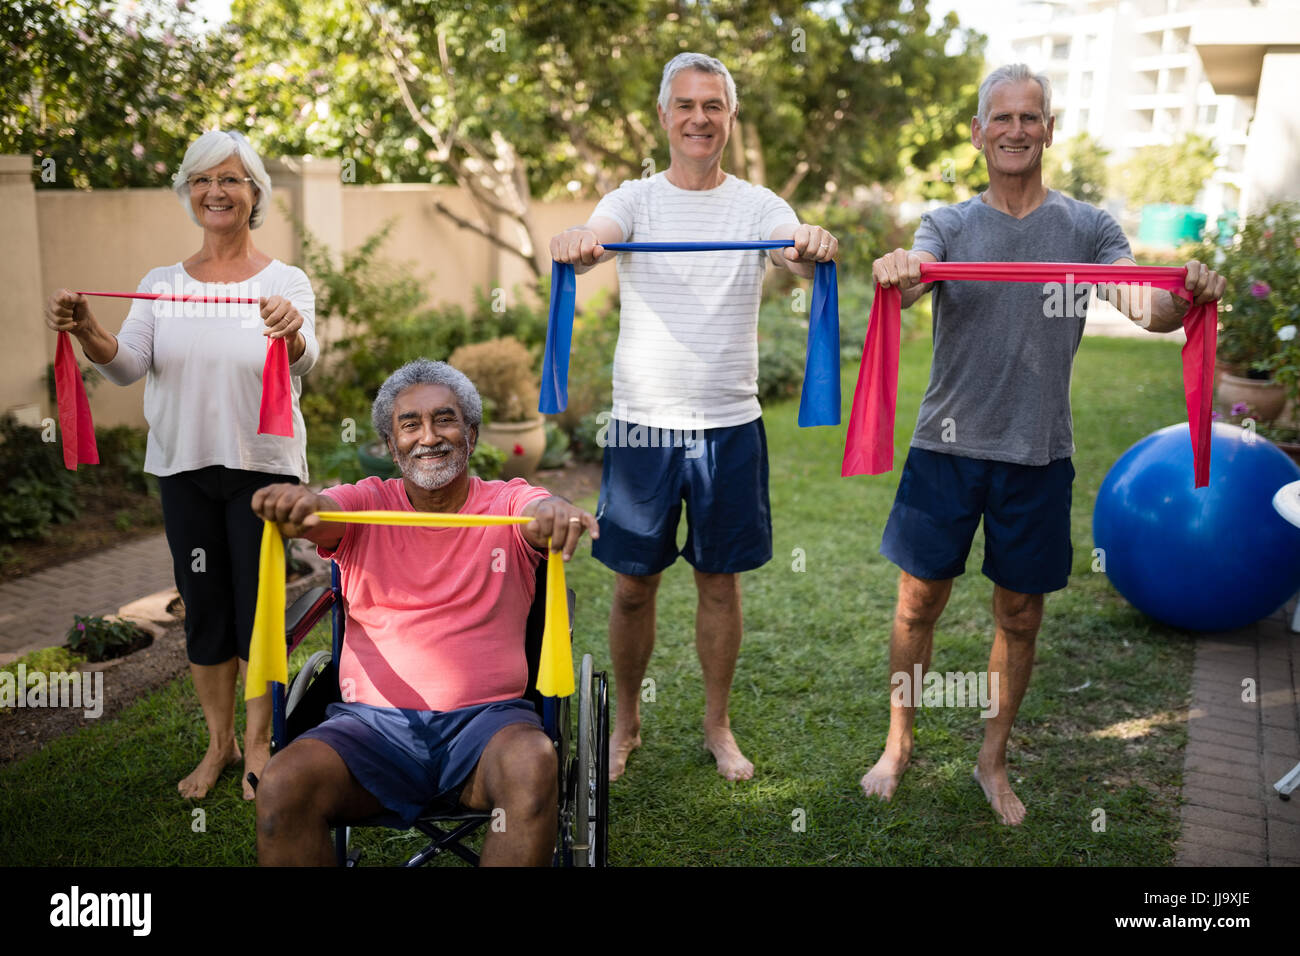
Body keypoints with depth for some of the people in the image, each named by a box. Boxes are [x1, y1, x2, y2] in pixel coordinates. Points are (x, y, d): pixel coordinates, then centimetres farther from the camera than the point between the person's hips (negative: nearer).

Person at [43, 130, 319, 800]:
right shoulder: (162, 284, 7)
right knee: (202, 607, 11)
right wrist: (86, 331, -26)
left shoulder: (285, 283, -3)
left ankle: (257, 744, 22)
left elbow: (303, 362, -22)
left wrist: (290, 333, -45)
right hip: (184, 468, 3)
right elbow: (127, 366, -5)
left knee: (258, 606, 3)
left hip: (264, 467, -3)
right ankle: (218, 743, 28)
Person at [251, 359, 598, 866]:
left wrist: (555, 513, -42)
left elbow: (538, 513, -16)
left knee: (533, 765, -32)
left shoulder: (506, 502, 7)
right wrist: (296, 503, -37)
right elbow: (323, 512, -12)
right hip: (374, 721, 1)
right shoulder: (367, 503, 10)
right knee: (281, 787, -24)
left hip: (485, 715, -1)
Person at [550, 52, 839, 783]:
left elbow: (798, 256, -17)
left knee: (721, 582, 11)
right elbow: (597, 237, -19)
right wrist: (578, 245, -43)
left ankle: (718, 726, 29)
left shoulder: (758, 206, 2)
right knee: (634, 586, 8)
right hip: (643, 422, 0)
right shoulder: (635, 199, 2)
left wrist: (815, 250, -41)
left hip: (729, 425, 0)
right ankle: (626, 724, 29)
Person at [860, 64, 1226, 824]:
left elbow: (1146, 307, -11)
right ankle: (899, 744, 27)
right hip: (947, 447, 0)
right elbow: (913, 278, -18)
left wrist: (1186, 298, -34)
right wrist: (898, 276, -43)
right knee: (919, 603, 6)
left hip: (1038, 455, 1)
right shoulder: (949, 225, 2)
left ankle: (994, 761, 30)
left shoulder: (1088, 228, 2)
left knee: (1020, 617, 10)